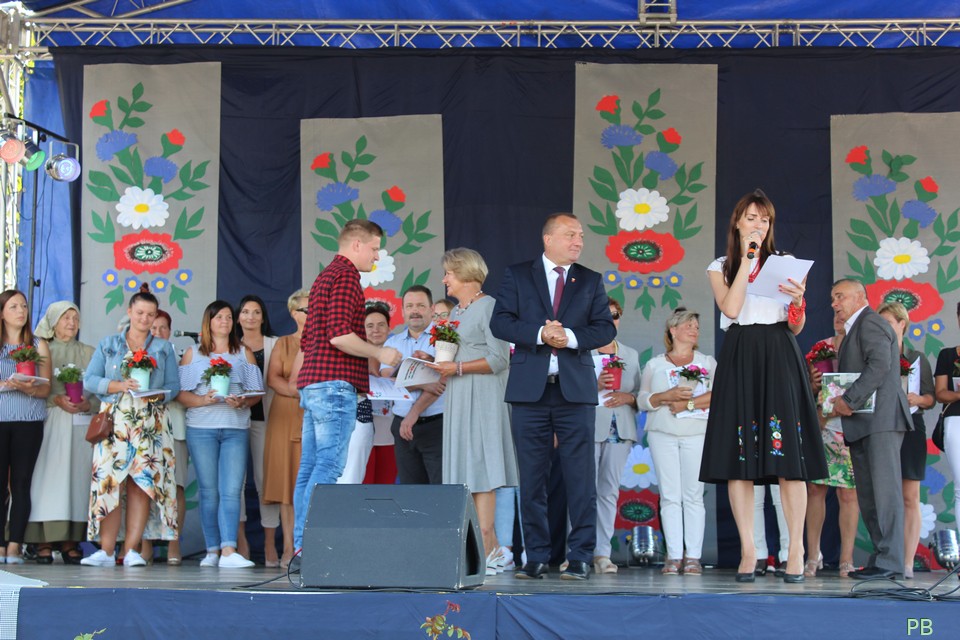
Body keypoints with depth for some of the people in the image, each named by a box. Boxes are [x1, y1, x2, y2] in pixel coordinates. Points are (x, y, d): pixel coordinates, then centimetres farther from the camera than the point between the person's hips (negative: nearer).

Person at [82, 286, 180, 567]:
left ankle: (131, 549, -6)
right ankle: (106, 550, -7)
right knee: (110, 482, -9)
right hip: (114, 420, 0)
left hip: (150, 424, 1)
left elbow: (174, 385, 9)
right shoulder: (108, 344, 14)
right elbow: (90, 379, 5)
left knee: (142, 482, -8)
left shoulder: (164, 348, 15)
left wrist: (158, 395, -12)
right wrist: (119, 386, -11)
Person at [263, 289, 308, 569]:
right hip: (286, 417, 1)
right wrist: (295, 391, -14)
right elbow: (272, 377, 4)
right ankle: (289, 548, -4)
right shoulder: (283, 344, 16)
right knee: (288, 480, -5)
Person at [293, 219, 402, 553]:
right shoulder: (345, 276, -7)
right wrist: (379, 353, -8)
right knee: (330, 465, -13)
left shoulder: (324, 277, 24)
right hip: (335, 383, -10)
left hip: (312, 382, 10)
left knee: (310, 468, 6)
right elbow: (339, 335, -18)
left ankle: (302, 547, 5)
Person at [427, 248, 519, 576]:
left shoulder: (488, 306, -8)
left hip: (483, 398, -9)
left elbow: (499, 359, -14)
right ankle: (493, 548, 5)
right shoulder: (455, 311, 19)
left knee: (479, 471, -11)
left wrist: (457, 368, -17)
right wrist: (438, 362, 8)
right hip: (459, 400, 9)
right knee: (470, 473, 4)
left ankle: (487, 548, -11)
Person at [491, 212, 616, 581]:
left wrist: (571, 337, -13)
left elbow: (605, 328, 4)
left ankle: (580, 558, 1)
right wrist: (539, 333, -15)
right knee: (532, 477, 3)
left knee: (580, 477, -3)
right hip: (530, 388, 0)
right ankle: (536, 558, 10)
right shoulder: (517, 276, 8)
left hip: (575, 388, 0)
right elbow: (500, 322, -1)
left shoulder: (591, 281, 12)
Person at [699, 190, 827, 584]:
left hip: (780, 358, 0)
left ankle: (796, 551, -8)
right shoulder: (720, 268, 12)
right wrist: (746, 257, -4)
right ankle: (748, 551, -1)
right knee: (739, 453, -5)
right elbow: (731, 309, -8)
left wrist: (798, 301, -10)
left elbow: (796, 327, 11)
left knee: (788, 453, -9)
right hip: (739, 359, 0)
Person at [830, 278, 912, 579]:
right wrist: (842, 402, 8)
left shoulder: (870, 322, -5)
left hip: (880, 419, -10)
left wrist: (849, 399, -19)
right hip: (864, 424, 10)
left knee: (884, 489, -12)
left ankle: (890, 560, -14)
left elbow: (880, 364, -19)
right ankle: (880, 558, 7)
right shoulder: (856, 329, 26)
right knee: (868, 495, 6)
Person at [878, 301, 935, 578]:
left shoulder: (916, 359, 10)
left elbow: (931, 398, 6)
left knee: (910, 498, -2)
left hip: (910, 428, 0)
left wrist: (918, 399, -14)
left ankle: (908, 562, -2)